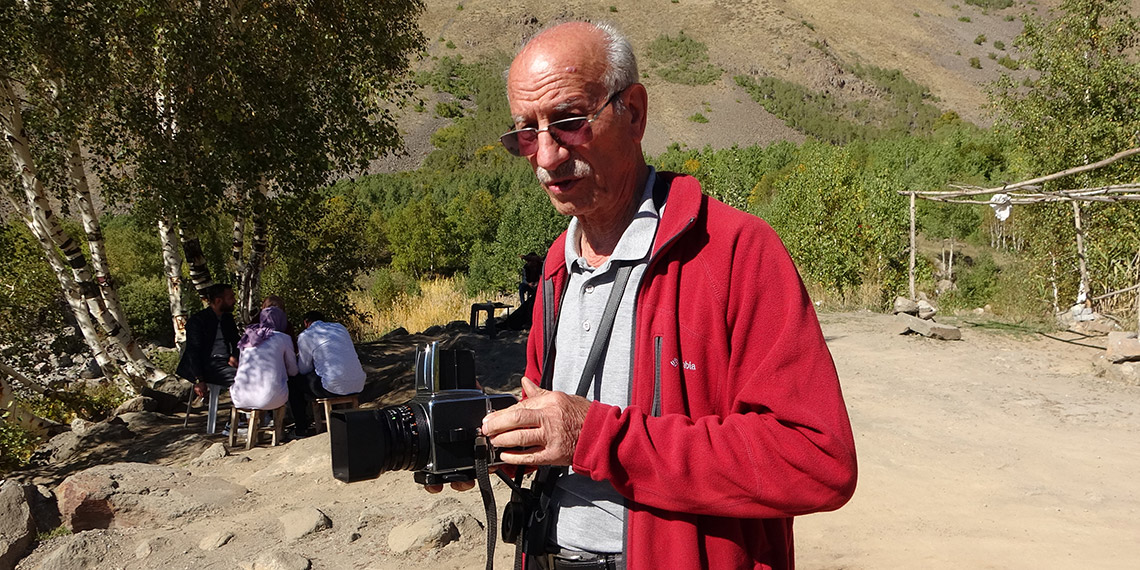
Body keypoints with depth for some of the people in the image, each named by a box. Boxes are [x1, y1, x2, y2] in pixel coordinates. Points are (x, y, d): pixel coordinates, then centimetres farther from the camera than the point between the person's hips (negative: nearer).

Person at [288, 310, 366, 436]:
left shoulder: (305, 336, 0)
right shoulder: (340, 327, 17)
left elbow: (304, 369, 6)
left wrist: (299, 357, 28)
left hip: (335, 388, -7)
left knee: (293, 381, 16)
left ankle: (301, 428, 23)